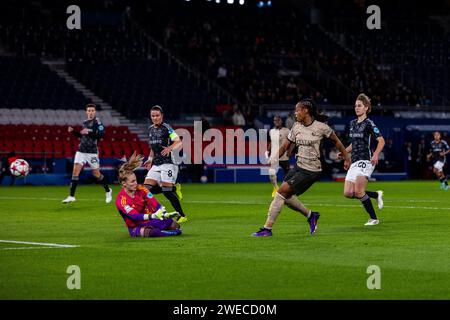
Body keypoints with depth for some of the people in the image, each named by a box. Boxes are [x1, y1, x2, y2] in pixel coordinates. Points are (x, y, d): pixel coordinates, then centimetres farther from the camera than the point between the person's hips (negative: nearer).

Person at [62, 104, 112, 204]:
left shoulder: (97, 122, -7)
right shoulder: (85, 122, 13)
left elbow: (101, 134, -18)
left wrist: (88, 133, -26)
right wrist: (73, 131, 11)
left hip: (92, 152, -5)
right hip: (81, 150, 5)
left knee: (96, 173, 5)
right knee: (75, 171, -8)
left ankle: (108, 191, 29)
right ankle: (71, 196, -7)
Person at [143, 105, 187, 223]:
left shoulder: (166, 128, -7)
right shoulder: (150, 129, 16)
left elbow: (179, 142, -18)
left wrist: (169, 148, -34)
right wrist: (150, 159, 18)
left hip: (168, 163, -8)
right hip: (156, 164, 8)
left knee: (167, 191, -15)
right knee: (147, 188, -5)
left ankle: (182, 216, -5)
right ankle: (174, 188, 13)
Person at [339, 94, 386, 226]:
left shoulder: (368, 123, -7)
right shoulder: (353, 123, 16)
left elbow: (381, 140, -13)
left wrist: (376, 155, -28)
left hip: (365, 161, -8)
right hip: (354, 162, 8)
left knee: (359, 192, -18)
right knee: (348, 193, -1)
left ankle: (373, 218, -4)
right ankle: (376, 195, 19)